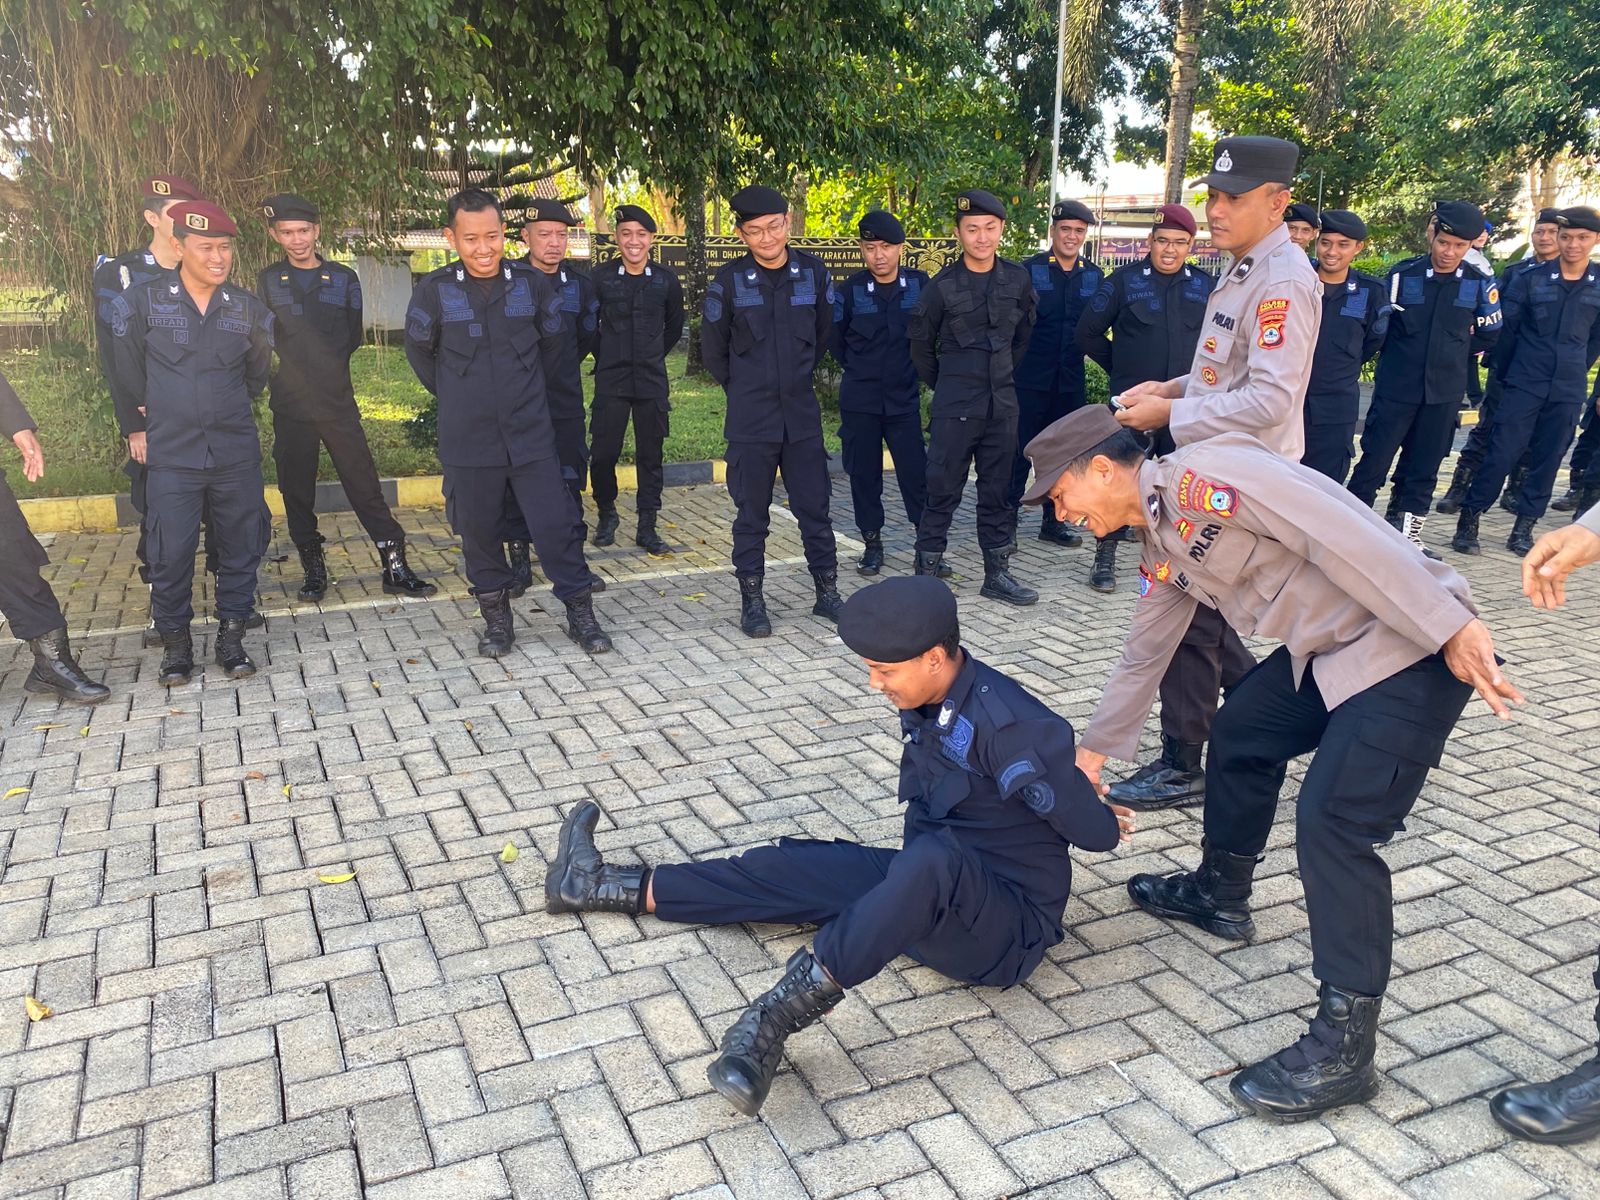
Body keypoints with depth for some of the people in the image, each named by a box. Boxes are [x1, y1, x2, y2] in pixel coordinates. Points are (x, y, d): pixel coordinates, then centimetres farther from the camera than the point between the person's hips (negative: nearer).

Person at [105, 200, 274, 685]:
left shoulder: (249, 309, 3)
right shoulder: (141, 303, -3)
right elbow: (127, 373, 9)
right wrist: (140, 424, 15)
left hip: (237, 454, 2)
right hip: (171, 457, -2)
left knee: (242, 546, 5)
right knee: (171, 553, -3)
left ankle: (231, 636, 20)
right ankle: (175, 641, 15)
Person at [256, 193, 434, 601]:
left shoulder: (343, 279, 6)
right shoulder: (267, 281, 6)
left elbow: (353, 337, 11)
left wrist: (327, 367, 4)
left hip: (338, 402, -1)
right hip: (290, 406, 1)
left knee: (364, 482, -3)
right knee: (297, 491, 6)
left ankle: (395, 565, -1)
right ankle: (313, 568, 17)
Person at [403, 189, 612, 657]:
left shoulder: (532, 282, -3)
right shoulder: (435, 290, -5)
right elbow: (418, 352, 11)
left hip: (532, 434, 0)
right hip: (468, 441, 0)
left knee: (557, 525, -1)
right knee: (479, 531, 8)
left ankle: (581, 614, 13)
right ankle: (496, 618, 24)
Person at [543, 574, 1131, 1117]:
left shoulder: (1008, 724, -27)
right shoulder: (930, 702, 0)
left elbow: (1095, 830, -23)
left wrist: (1103, 824, 0)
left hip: (1010, 929, -8)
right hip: (930, 890, 8)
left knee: (932, 858, -41)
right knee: (792, 868, 3)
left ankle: (779, 1013, -40)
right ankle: (603, 887, 14)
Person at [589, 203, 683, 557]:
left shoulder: (666, 280, 2)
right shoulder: (600, 278, -2)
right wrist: (606, 357, 11)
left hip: (652, 382, 1)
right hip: (611, 381, -1)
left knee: (651, 455, 5)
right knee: (603, 453, 0)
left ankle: (647, 528, 13)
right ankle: (606, 514, 23)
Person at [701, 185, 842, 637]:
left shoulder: (813, 273, 0)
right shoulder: (728, 281, -6)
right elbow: (713, 349, 7)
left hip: (802, 415, 2)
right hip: (750, 421, -2)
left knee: (815, 506, 7)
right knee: (752, 514, 5)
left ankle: (827, 592, 19)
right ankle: (752, 601, 15)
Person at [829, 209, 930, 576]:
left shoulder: (920, 284, -3)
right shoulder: (850, 290, -5)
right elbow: (834, 338, 9)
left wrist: (918, 370, 11)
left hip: (905, 398, 0)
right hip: (859, 400, 0)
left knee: (916, 471, -3)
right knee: (864, 473, 7)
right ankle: (871, 542, 20)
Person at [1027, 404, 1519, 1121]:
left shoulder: (1203, 475, -18)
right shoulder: (1162, 549, 11)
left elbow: (1341, 531, -24)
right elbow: (1143, 656, 22)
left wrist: (1450, 627, -26)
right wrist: (1095, 750, 29)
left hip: (1415, 646, -10)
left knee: (1331, 822, -15)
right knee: (1240, 734, 19)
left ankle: (1344, 1048, -4)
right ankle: (1220, 895, 40)